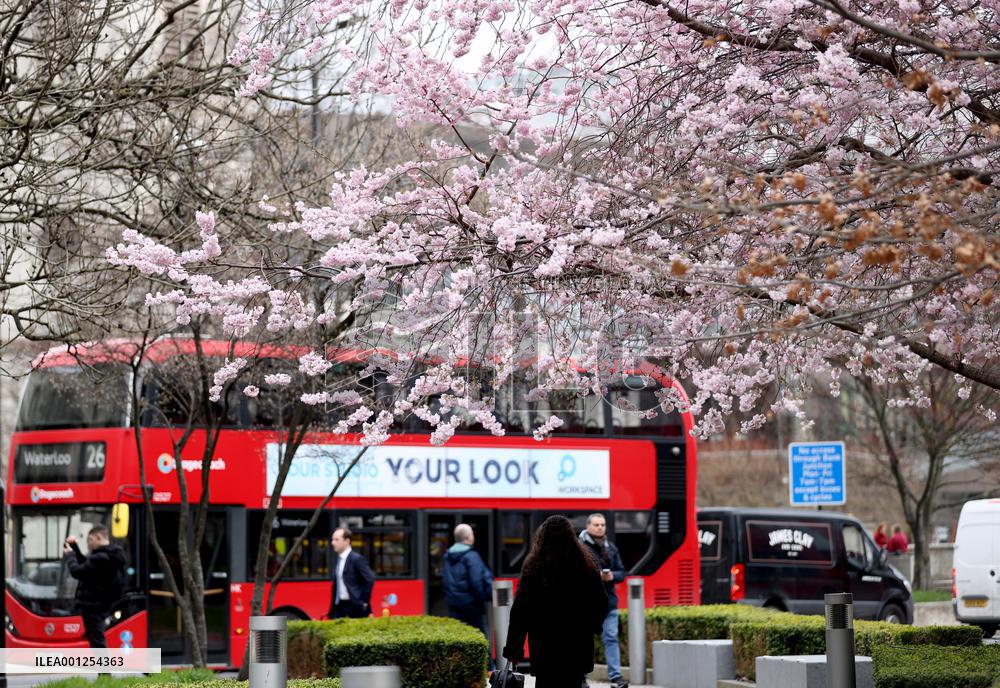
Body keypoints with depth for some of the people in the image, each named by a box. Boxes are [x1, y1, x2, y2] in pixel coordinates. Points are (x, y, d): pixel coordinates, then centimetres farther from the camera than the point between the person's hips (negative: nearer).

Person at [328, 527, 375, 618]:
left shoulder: (356, 559, -11)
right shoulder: (338, 560, 15)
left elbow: (370, 580, -16)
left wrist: (364, 602, -15)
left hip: (355, 607, -8)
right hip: (339, 606, 8)